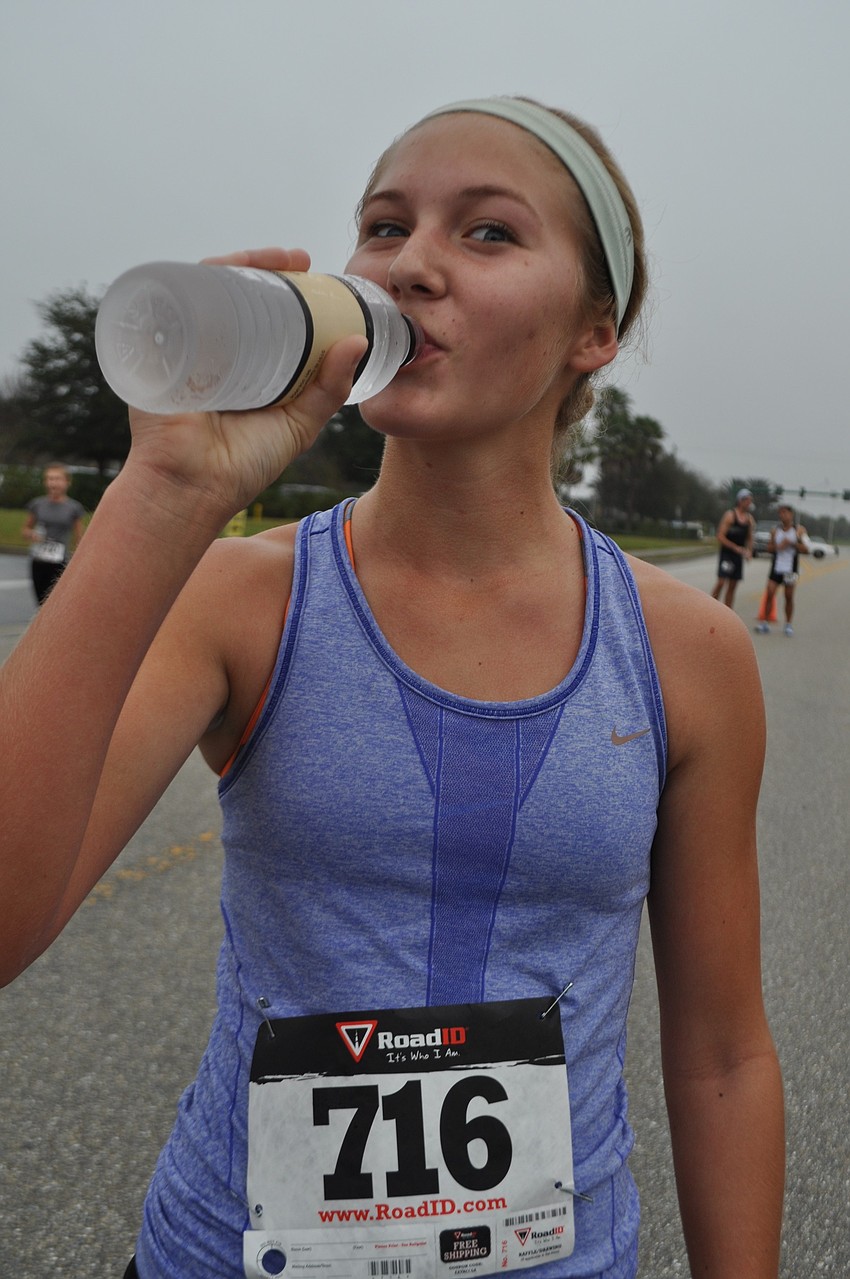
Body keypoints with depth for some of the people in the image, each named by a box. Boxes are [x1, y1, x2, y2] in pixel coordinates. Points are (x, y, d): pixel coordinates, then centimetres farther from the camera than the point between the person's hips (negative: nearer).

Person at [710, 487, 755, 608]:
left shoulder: (750, 519, 9)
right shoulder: (729, 515, -10)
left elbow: (749, 538, 19)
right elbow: (720, 537, -14)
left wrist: (749, 552, 1)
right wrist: (736, 548, -18)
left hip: (739, 555, 6)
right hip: (726, 553, -6)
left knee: (732, 587, 6)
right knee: (721, 582, -16)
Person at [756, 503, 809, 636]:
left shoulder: (799, 530, -1)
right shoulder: (775, 530, 5)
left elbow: (805, 550, -5)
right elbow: (769, 548, 9)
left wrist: (792, 543, -18)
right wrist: (778, 547, -12)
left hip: (791, 569, -1)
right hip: (776, 567, 1)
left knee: (789, 597, 5)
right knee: (770, 594, -7)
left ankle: (788, 625, 15)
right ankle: (765, 623, -2)